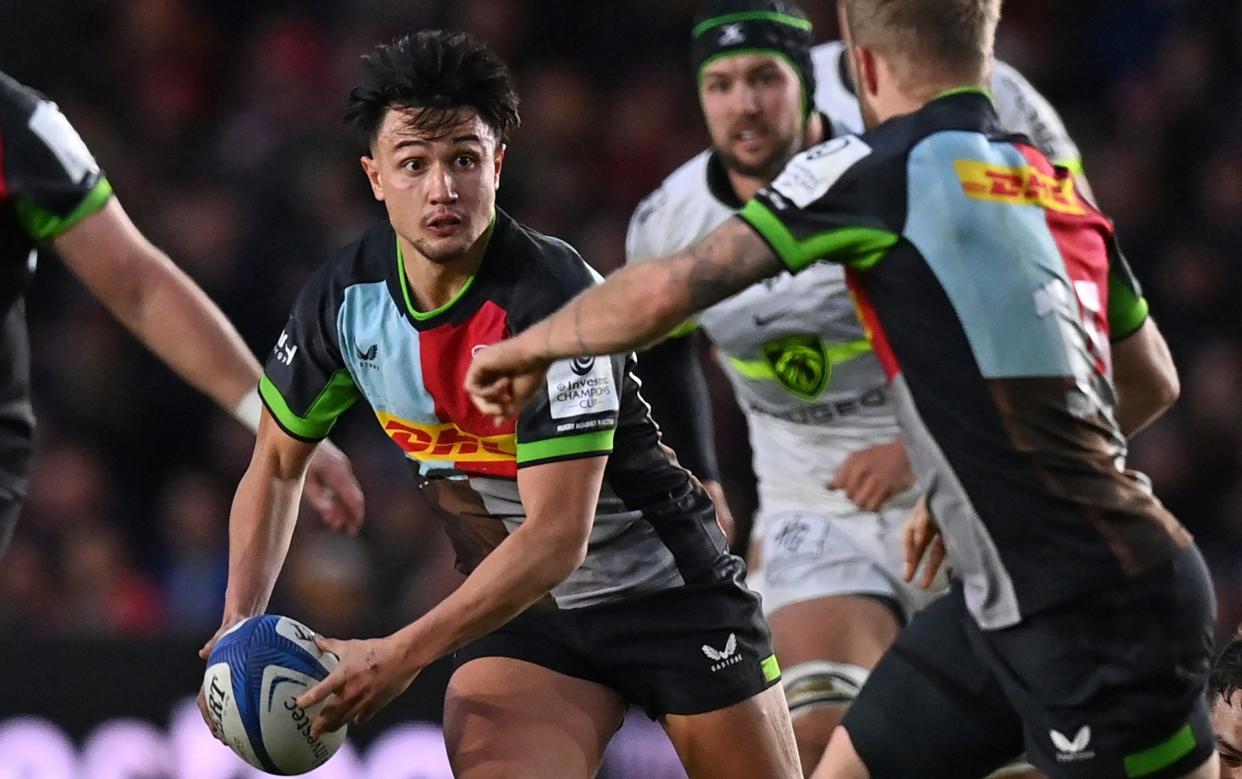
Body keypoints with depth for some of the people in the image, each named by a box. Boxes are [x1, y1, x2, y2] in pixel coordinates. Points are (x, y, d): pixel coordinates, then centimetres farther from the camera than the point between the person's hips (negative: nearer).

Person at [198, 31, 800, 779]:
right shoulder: (347, 295, -9)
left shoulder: (551, 295, -27)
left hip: (667, 592, -4)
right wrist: (241, 626, -6)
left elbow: (557, 534, -31)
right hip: (518, 602, 4)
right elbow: (277, 464, 7)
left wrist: (403, 655, -34)